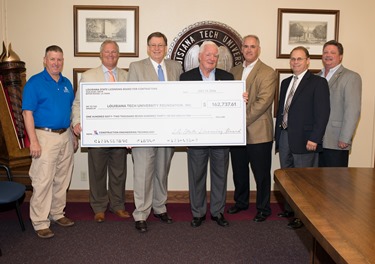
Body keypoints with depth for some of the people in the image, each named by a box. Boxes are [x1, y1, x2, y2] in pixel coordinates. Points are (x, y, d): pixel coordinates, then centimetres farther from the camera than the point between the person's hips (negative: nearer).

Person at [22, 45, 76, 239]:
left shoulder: (67, 83, 12)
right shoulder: (34, 82, -5)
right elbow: (27, 113, -10)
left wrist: (74, 135, 13)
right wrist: (34, 141, -17)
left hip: (66, 136, 6)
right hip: (45, 136, -6)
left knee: (62, 179, 13)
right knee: (43, 181, -4)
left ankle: (57, 214, 27)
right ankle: (40, 223, 6)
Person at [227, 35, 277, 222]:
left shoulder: (268, 73, -6)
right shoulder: (234, 71, 13)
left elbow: (263, 101, -16)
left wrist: (243, 120, -20)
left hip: (258, 133, -5)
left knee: (261, 173, 5)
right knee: (239, 171, 17)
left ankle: (263, 208, 21)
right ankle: (241, 202, 35)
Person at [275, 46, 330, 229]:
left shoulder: (318, 82, -6)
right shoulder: (286, 82, 15)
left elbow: (322, 113, -12)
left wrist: (314, 138, -18)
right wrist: (278, 135, 13)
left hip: (304, 140, -7)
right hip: (284, 137, 7)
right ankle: (289, 209, 31)